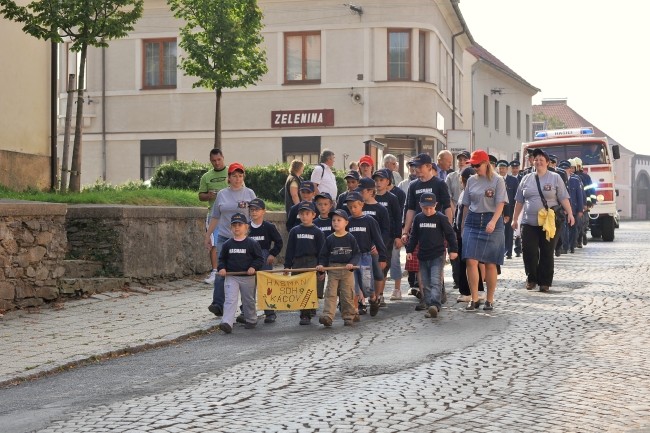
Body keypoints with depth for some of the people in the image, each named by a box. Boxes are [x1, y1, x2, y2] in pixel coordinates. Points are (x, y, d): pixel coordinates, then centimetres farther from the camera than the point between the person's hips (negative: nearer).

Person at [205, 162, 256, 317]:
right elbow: (215, 217, 15)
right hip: (224, 237, 1)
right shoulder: (222, 194, 10)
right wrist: (208, 235, 15)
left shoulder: (249, 193, 6)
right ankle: (218, 304, -8)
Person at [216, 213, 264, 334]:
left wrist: (253, 267, -18)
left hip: (248, 277, -1)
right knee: (230, 300, -12)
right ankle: (227, 323, -22)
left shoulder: (252, 244, -5)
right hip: (231, 277, 1)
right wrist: (222, 268, -5)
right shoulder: (227, 244, 2)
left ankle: (251, 320, 34)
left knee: (248, 300, 14)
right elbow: (222, 258, 12)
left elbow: (259, 258, -2)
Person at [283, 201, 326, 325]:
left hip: (312, 263, -3)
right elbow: (290, 249, 10)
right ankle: (310, 310, 18)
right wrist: (287, 266, 5)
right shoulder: (294, 231, 8)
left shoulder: (317, 232, 0)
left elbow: (321, 251, 1)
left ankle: (306, 315, -3)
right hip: (297, 262, 3)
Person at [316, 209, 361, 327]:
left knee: (348, 295, 5)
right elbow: (323, 255, 10)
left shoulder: (350, 238, 0)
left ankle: (348, 317, 16)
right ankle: (327, 316, -15)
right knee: (330, 294, -8)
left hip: (347, 270, -1)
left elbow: (357, 254, 1)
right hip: (332, 269, 1)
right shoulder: (329, 239, 5)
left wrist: (352, 263, -14)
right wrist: (321, 265, -6)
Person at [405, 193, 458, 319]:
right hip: (423, 256, 5)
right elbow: (414, 236, 14)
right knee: (426, 284, 7)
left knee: (436, 281, -15)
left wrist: (453, 249, -5)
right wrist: (409, 250, 9)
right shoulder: (418, 218, 7)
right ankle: (430, 307, 12)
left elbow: (450, 234, -1)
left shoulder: (441, 218, -5)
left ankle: (435, 305, -25)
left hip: (437, 256, -5)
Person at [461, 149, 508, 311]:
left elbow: (500, 204, -10)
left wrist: (493, 222, -26)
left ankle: (490, 299, 15)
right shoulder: (471, 180, 11)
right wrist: (463, 225, 11)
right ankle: (474, 299, -4)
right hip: (473, 221, 3)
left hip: (492, 221, -3)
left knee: (490, 263, 3)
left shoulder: (497, 180, -2)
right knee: (471, 261, -10)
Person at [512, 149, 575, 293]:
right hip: (529, 223, 2)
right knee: (529, 252, -4)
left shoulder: (555, 178, 4)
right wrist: (515, 218, 15)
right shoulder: (527, 179, 12)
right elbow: (519, 201, 16)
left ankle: (545, 282, 11)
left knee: (547, 253, 2)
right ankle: (531, 279, 13)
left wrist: (570, 214, -10)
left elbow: (563, 198, 0)